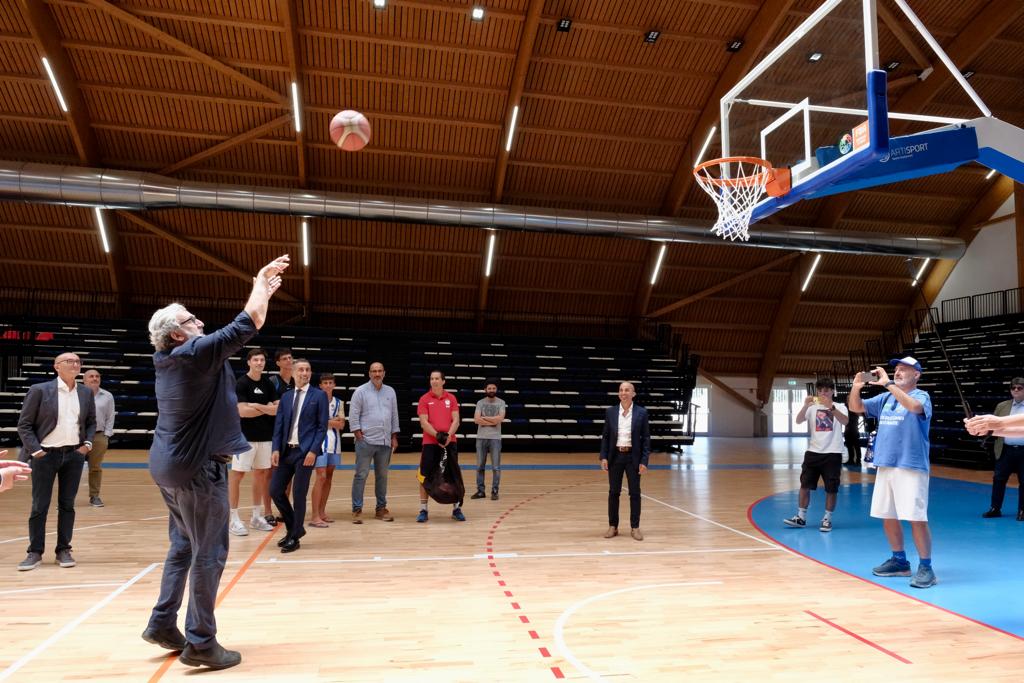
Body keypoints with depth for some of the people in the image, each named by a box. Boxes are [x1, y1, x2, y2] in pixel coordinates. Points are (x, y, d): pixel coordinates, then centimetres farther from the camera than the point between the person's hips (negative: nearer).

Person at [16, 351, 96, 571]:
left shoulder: (86, 393, 7)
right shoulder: (39, 390, -4)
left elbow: (91, 422, 16)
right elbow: (24, 424, -3)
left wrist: (87, 443, 0)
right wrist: (35, 450, -10)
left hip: (74, 454, 3)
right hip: (45, 454, -3)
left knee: (67, 504, 7)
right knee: (39, 505, 3)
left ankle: (64, 550, 16)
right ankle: (35, 552, 14)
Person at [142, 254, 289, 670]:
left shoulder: (167, 359, 8)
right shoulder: (197, 352, -18)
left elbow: (235, 329, 14)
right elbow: (247, 324, -18)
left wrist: (263, 291, 14)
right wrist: (261, 282, -1)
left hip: (171, 464, 9)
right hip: (198, 467, -9)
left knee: (184, 547, 20)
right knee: (209, 553, -1)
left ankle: (162, 624, 27)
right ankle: (201, 643, 6)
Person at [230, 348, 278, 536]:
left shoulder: (268, 384, 8)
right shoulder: (241, 383, -7)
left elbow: (278, 409, 3)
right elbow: (242, 411, -17)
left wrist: (257, 406, -13)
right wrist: (268, 409, -8)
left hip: (265, 436, 6)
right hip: (245, 436, -6)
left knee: (261, 474, 11)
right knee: (237, 475, -2)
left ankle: (257, 516, 21)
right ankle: (234, 519, 6)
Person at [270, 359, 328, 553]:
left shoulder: (319, 396, -1)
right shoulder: (286, 396, 13)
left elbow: (322, 426, -5)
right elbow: (278, 425, 10)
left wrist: (313, 451, -14)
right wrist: (276, 449, -3)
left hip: (305, 451, -5)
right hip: (286, 450, 5)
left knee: (299, 493, -2)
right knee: (275, 490, 5)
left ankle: (294, 537, 11)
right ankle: (294, 528, 23)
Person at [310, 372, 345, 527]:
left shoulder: (339, 402, 11)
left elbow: (341, 425, 4)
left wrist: (325, 421, -10)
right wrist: (333, 420, -10)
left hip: (334, 442, 6)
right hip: (320, 440, -6)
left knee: (329, 477, 9)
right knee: (321, 477, -11)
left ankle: (322, 512, 19)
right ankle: (315, 517, -8)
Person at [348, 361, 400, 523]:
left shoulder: (390, 392, 11)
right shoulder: (361, 391, -2)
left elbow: (394, 416, 14)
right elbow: (353, 416, -4)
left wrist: (394, 437, 10)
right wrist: (359, 436, -10)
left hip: (385, 442, 4)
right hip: (366, 441, -4)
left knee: (382, 475, 10)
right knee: (361, 475, -3)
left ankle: (381, 508, 19)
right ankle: (357, 510, 3)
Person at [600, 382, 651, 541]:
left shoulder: (641, 412, -2)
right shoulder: (610, 411, 2)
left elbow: (646, 438, -2)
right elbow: (605, 436, 5)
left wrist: (644, 461, -8)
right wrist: (603, 457, -4)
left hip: (633, 457, -1)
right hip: (615, 456, 1)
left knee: (635, 493, 4)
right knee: (613, 492, 7)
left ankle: (635, 527, 14)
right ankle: (613, 526, 16)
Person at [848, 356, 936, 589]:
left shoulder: (922, 396, -4)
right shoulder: (885, 398, 15)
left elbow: (914, 406, -28)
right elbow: (856, 407, 12)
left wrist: (887, 384, -30)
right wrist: (856, 387, -7)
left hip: (911, 467, -7)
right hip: (885, 466, 7)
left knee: (916, 518, -9)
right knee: (887, 516, 12)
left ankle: (926, 567, 3)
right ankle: (900, 561, 26)